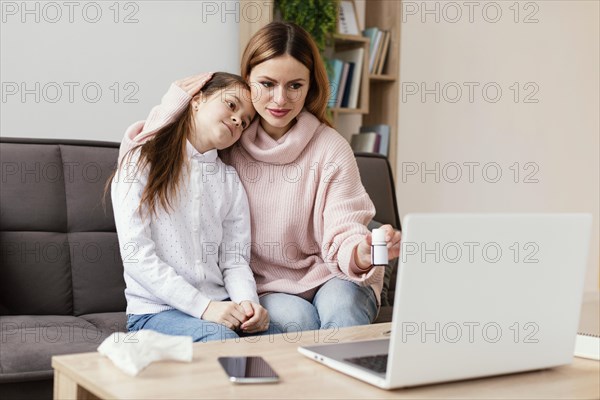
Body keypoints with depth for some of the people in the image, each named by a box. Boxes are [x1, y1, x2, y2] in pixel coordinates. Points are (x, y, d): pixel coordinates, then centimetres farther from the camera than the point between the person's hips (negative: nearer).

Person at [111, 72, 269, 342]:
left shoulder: (230, 181, 16)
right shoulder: (140, 163, 0)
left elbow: (235, 261, 8)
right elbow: (136, 256, -10)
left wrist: (247, 302, -15)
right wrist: (203, 306, -19)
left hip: (219, 307, 5)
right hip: (156, 309, -5)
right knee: (219, 338, -35)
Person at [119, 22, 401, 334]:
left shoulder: (331, 149, -8)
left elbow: (344, 236, -15)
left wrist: (363, 253, -39)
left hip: (327, 278, -1)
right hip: (264, 287, 1)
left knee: (341, 307, -33)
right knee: (298, 320, -30)